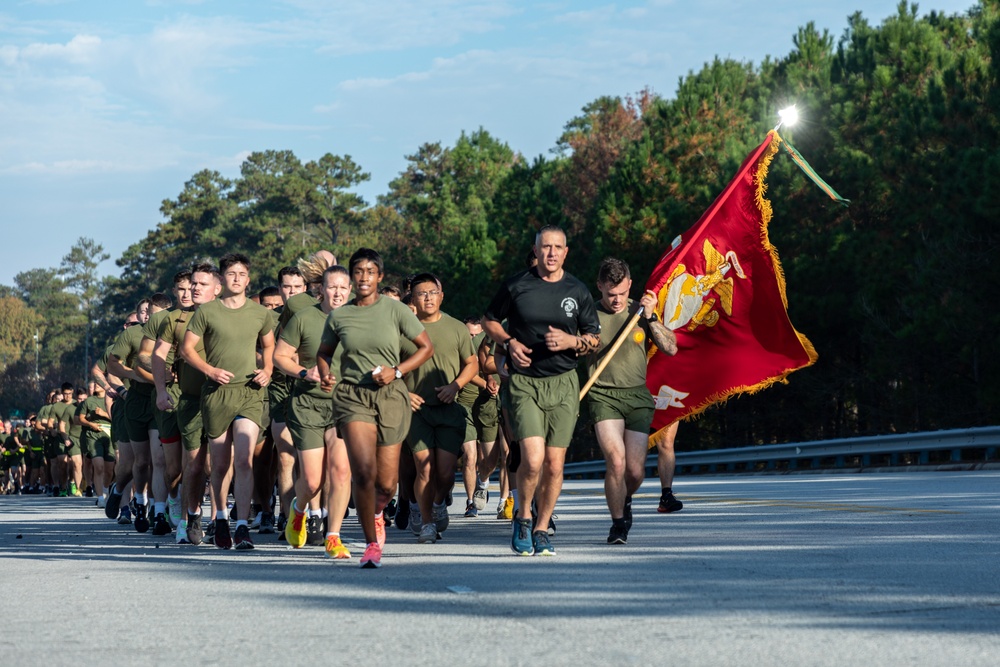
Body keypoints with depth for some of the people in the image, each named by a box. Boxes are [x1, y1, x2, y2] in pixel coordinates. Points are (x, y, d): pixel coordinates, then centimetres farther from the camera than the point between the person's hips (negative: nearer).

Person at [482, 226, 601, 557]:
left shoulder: (578, 292, 6)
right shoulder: (516, 286, 2)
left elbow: (594, 340, 12)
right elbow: (489, 320, 15)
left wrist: (571, 341, -9)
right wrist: (509, 342, -4)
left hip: (564, 383, 2)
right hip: (524, 382, -2)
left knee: (554, 464, 1)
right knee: (533, 459, -17)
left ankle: (541, 529, 18)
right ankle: (523, 517, 9)